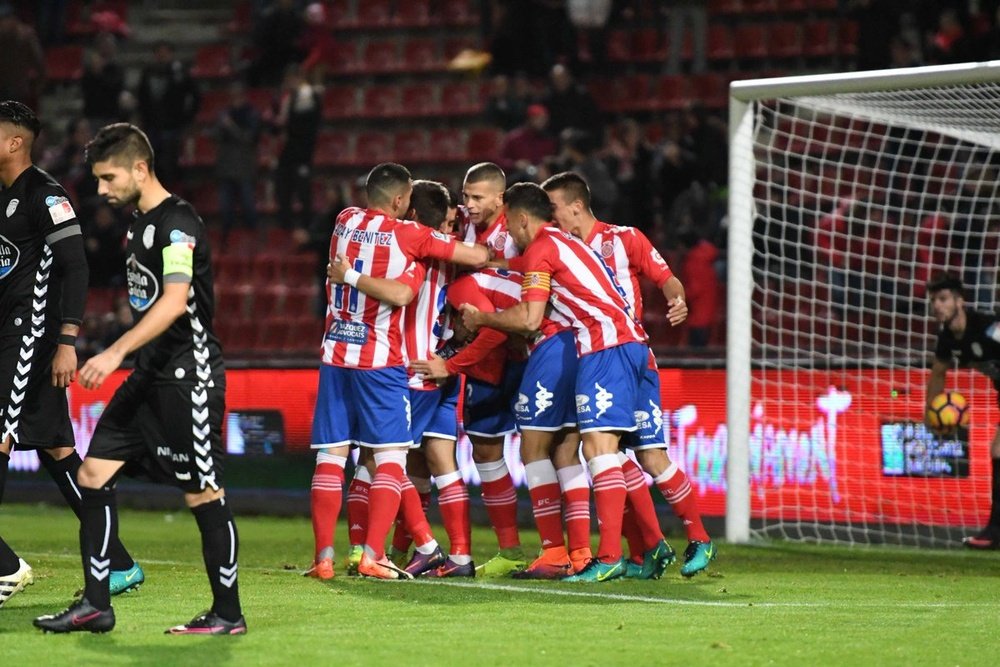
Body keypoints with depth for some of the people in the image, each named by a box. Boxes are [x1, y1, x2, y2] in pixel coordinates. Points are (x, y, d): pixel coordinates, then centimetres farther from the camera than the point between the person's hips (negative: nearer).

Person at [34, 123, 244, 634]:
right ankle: (95, 605, 7)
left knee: (203, 492, -4)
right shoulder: (140, 224, 14)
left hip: (189, 375, -10)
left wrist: (116, 353, -33)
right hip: (150, 377, 10)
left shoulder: (177, 222, -15)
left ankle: (228, 614, 5)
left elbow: (174, 301, -27)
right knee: (93, 473, 4)